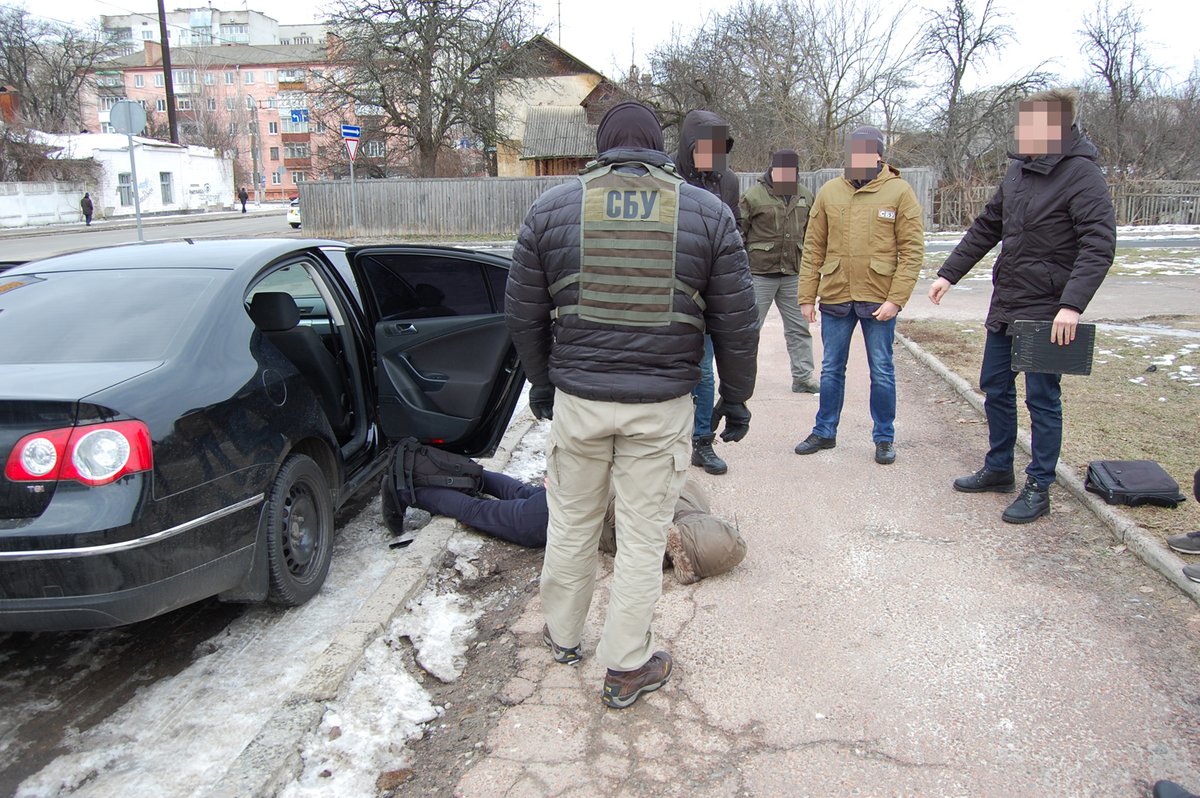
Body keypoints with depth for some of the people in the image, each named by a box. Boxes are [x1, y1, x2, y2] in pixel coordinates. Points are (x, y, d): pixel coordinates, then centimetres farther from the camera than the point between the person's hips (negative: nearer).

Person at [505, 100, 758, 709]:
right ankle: (627, 668, 24)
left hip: (577, 398, 1)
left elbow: (523, 315, 6)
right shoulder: (707, 212, 0)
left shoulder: (552, 208, 1)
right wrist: (735, 398, 13)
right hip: (661, 406, -1)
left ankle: (562, 635, 40)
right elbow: (735, 323, 1)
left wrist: (542, 382, 21)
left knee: (571, 522, 20)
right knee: (643, 537, 10)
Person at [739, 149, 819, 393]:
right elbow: (737, 232, -6)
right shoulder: (754, 196, -8)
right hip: (760, 273, -5)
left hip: (793, 274, 5)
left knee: (799, 328, 8)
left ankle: (803, 377, 17)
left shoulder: (805, 197, 8)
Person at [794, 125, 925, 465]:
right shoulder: (829, 192, 5)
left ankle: (884, 438, 22)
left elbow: (912, 251, -5)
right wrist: (807, 296, 1)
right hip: (835, 297, 3)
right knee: (831, 370, 13)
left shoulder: (900, 192, -2)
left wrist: (896, 299, -14)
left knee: (881, 372, 7)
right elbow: (813, 248, 6)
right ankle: (824, 432, 28)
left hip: (879, 300, -2)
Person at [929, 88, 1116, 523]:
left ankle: (1039, 488, 13)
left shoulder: (1081, 174, -14)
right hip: (1005, 305, 8)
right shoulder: (1018, 169, 8)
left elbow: (1100, 245, -21)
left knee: (1042, 399, 1)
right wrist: (949, 273, 14)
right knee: (995, 389, 15)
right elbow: (987, 227, 17)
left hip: (1046, 312, -8)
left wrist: (1072, 304, -31)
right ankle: (998, 469, 32)